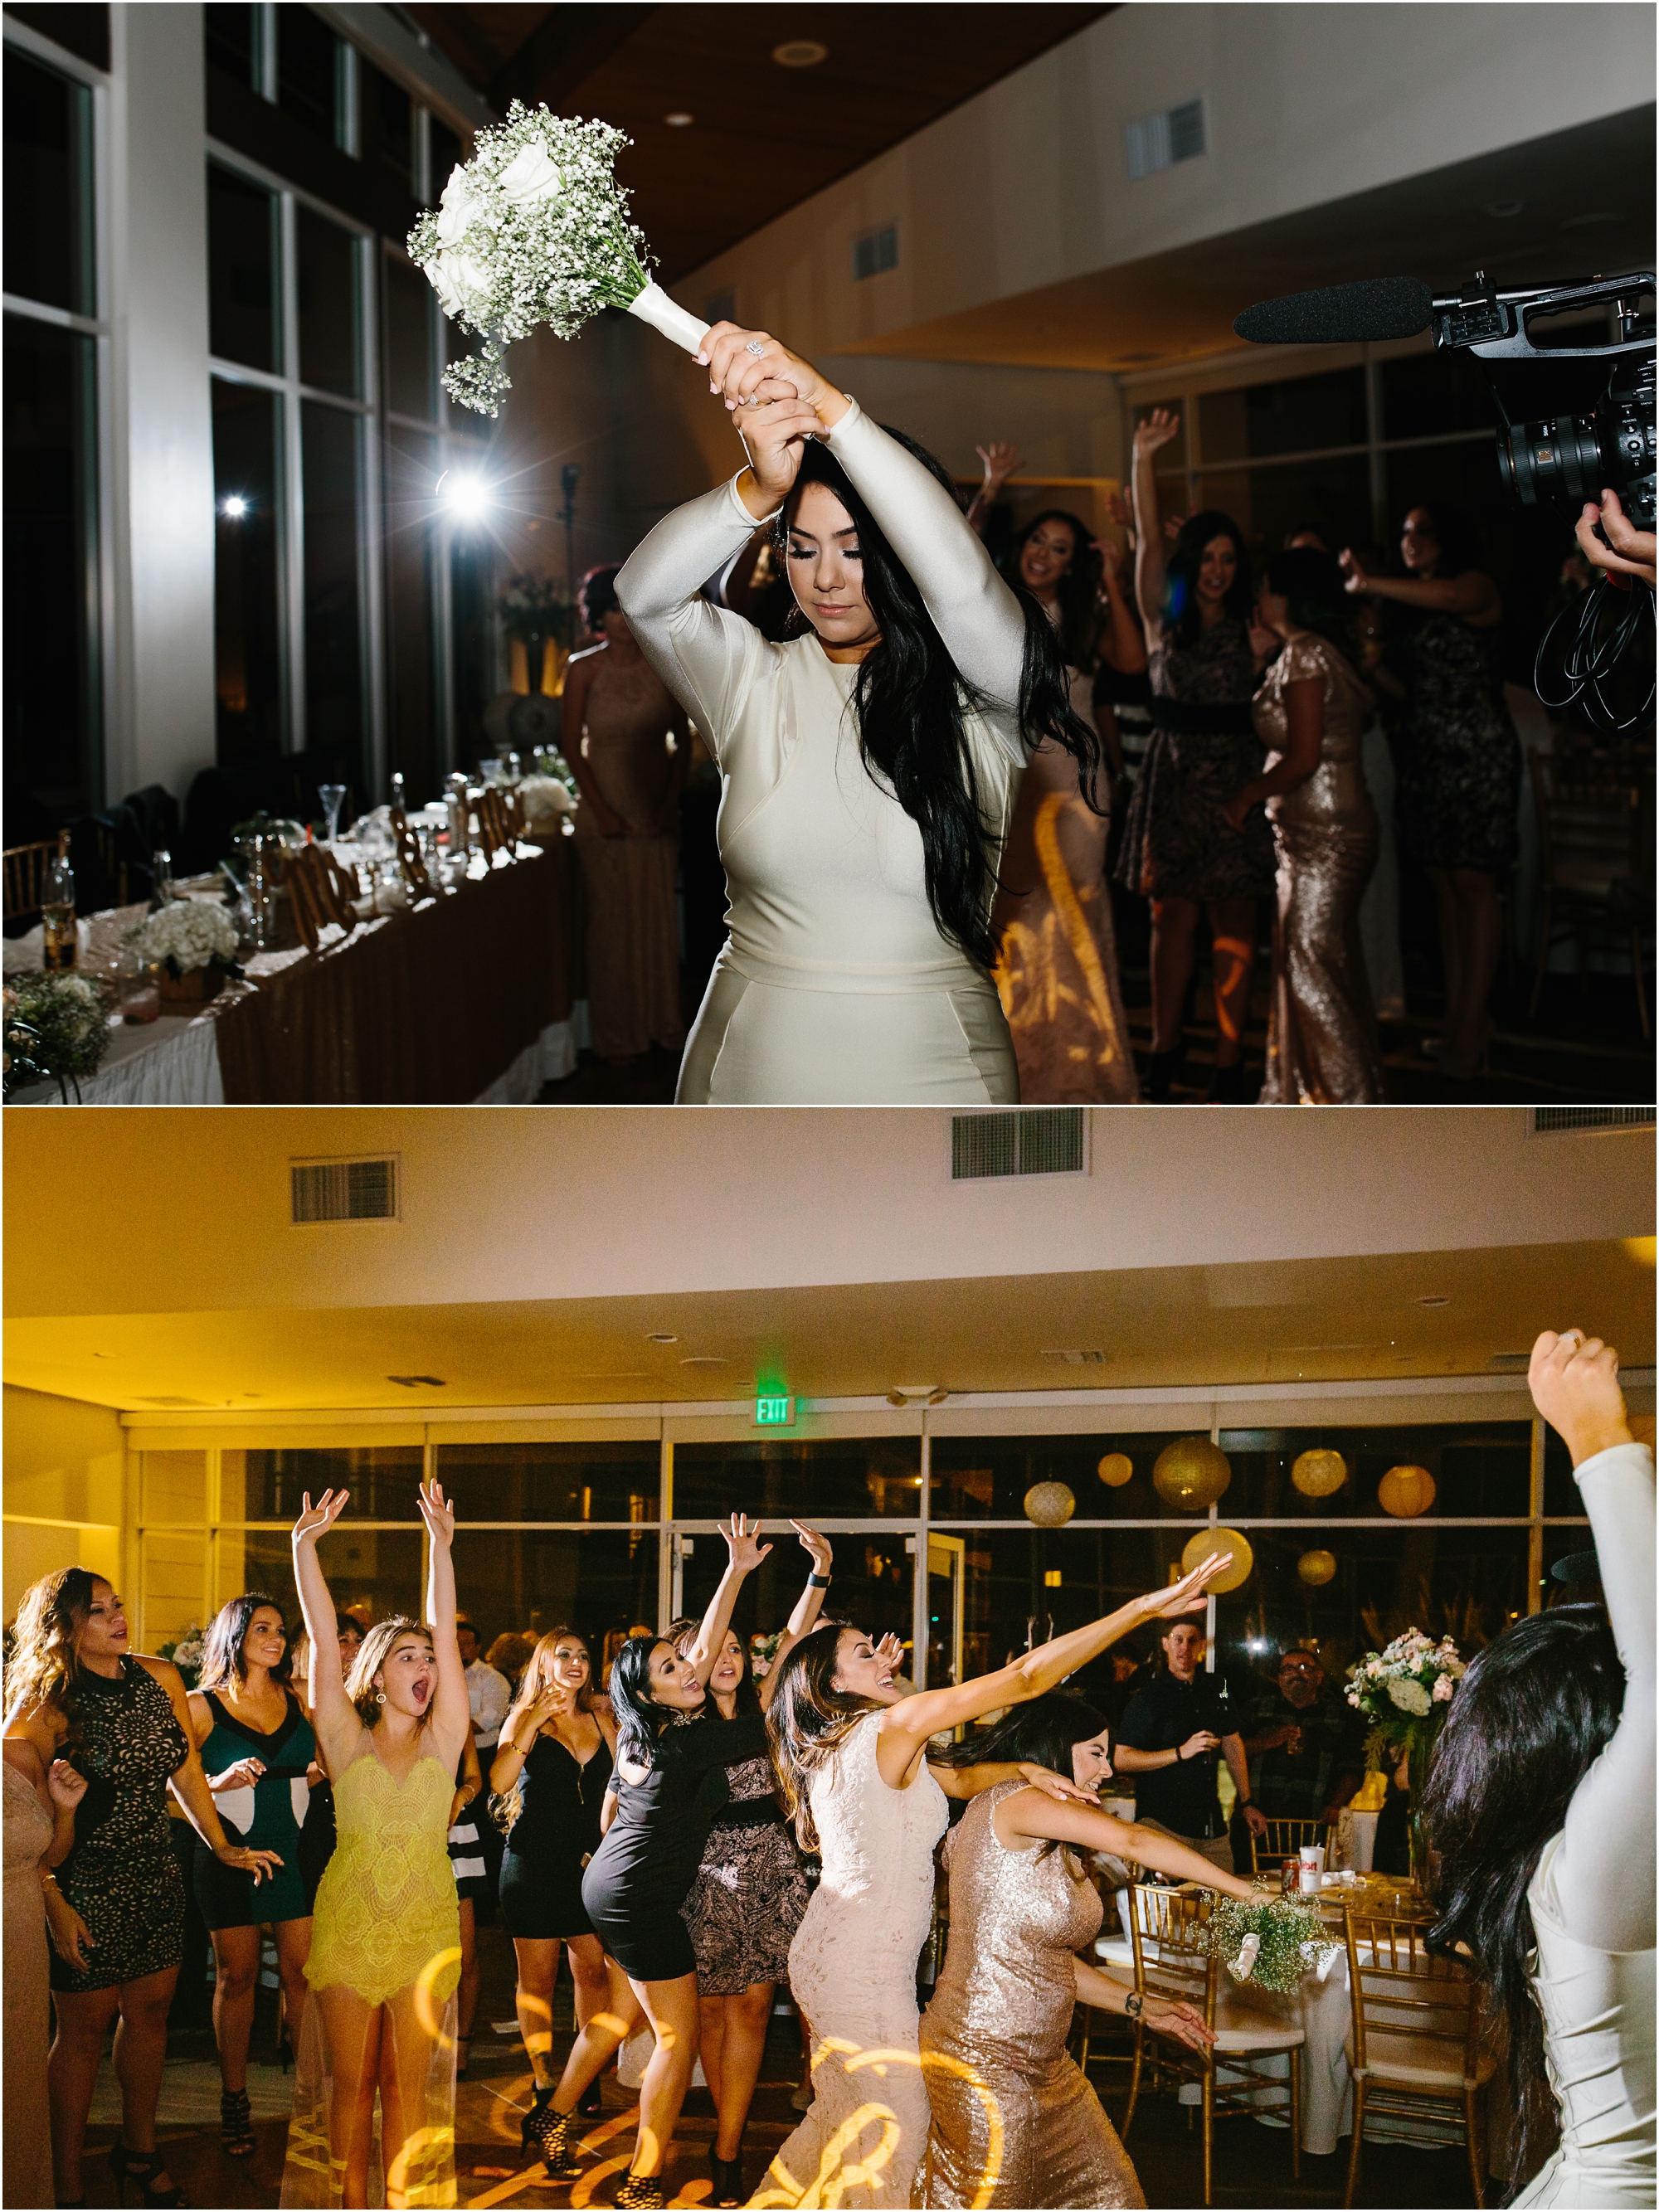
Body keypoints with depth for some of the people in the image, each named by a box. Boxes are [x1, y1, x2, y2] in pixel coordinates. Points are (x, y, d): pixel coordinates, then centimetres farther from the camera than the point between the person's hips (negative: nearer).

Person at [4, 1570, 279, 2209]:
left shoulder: (160, 1679, 1)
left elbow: (186, 1773, 13)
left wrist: (222, 1846, 15)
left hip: (156, 1879, 5)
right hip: (85, 1887, -5)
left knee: (149, 2013, 15)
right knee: (84, 2029, 3)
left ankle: (139, 2150, 34)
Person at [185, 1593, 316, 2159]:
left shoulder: (298, 1701, 8)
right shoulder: (201, 1705, 0)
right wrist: (222, 1782, -17)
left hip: (296, 1849, 2)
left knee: (301, 1973, 0)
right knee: (237, 1976, 3)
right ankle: (234, 2101, 13)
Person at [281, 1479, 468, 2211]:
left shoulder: (441, 1739, 6)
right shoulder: (347, 1738, 4)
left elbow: (446, 1633, 0)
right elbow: (324, 1642, -5)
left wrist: (441, 1546, -7)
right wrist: (305, 1546, -13)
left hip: (427, 1925, 1)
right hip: (348, 1922, -1)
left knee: (409, 2085, 3)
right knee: (349, 2083, 2)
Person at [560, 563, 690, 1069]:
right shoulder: (584, 670, -5)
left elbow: (682, 740, 6)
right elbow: (573, 747, -4)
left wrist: (670, 802, -4)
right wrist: (601, 811, -11)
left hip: (656, 807, 3)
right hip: (605, 807, -3)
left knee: (659, 913, 8)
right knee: (612, 916, 1)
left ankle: (662, 1021, 20)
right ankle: (617, 1033, 11)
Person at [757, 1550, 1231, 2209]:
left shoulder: (835, 1752, 11)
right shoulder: (891, 1729, -17)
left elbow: (957, 1778, 18)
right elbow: (1026, 1678, -21)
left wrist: (1023, 1770, -3)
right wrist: (1146, 1607, -22)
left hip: (829, 1956, 10)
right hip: (863, 1970, -10)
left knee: (845, 2118, 22)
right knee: (893, 2127, 1)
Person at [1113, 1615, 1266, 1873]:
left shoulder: (1216, 1687, 13)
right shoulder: (1147, 1697, -4)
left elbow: (1232, 1745, 23)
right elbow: (1122, 1760, -9)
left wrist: (1246, 1803, 21)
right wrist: (1181, 1753, -16)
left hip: (1211, 1822, 5)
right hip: (1164, 1822, -5)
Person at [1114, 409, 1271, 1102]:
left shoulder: (1250, 630, 6)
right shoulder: (1165, 621, 5)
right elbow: (1147, 543, -6)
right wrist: (1143, 461, -15)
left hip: (1235, 781, 0)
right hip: (1174, 777, 0)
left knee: (1233, 926, 0)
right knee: (1172, 918, 4)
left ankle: (1229, 1065, 3)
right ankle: (1164, 1053, 14)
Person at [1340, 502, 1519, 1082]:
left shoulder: (1477, 587, -3)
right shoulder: (1405, 607, 17)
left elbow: (1449, 597, -27)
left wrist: (1367, 584, -24)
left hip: (1477, 752, -7)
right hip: (1423, 752, 7)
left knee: (1473, 882, -8)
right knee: (1445, 886, 4)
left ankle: (1472, 1021, -8)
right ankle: (1455, 1017, 4)